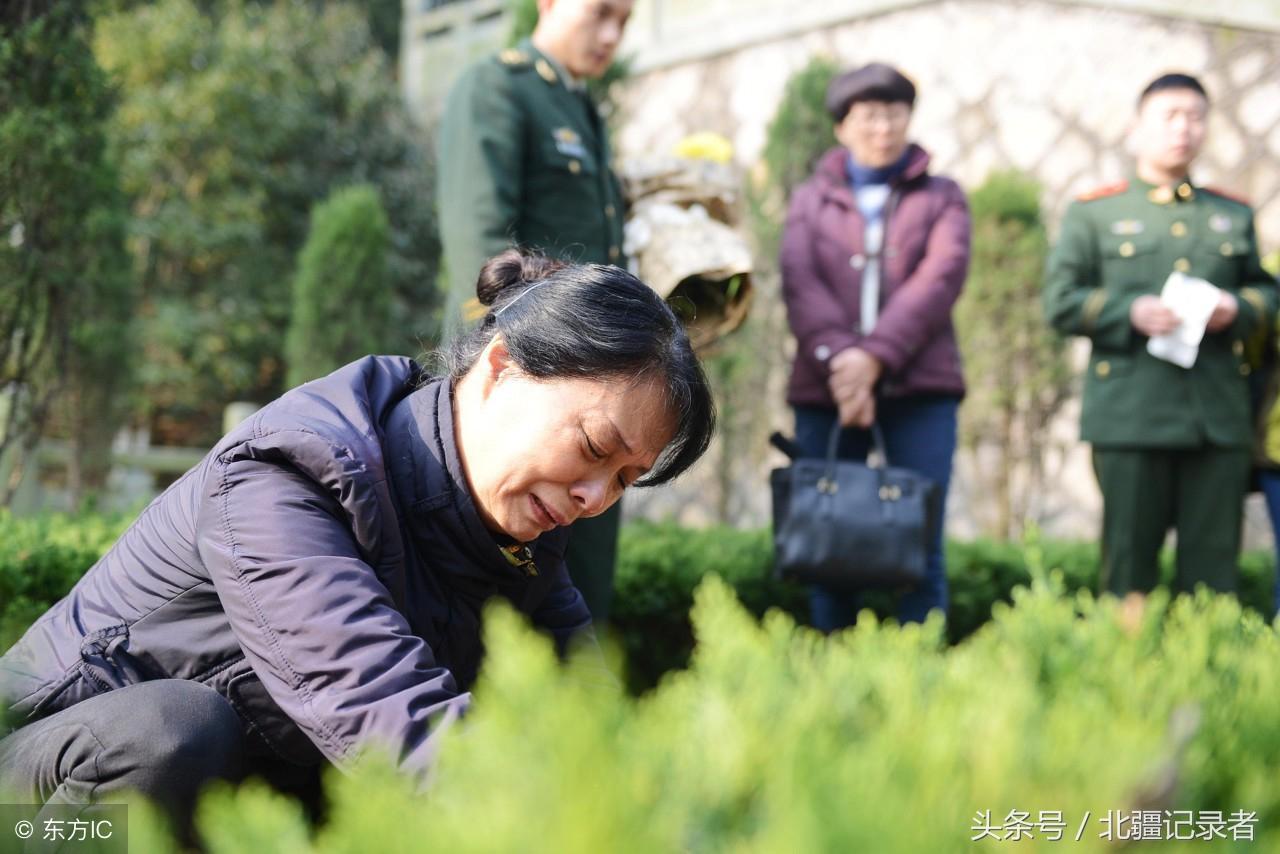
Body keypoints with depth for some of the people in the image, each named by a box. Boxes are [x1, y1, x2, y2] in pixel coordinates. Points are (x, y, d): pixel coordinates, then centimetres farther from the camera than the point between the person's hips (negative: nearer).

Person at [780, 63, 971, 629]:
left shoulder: (941, 198, 16)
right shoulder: (810, 201, 18)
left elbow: (941, 277, -2)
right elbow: (800, 282, 1)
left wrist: (876, 356, -16)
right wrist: (836, 356, -19)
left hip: (919, 387, -1)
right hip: (826, 388, 1)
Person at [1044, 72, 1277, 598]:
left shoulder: (1235, 215, 16)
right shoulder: (1092, 213, 6)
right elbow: (1059, 302, 1)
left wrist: (1237, 307, -4)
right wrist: (1130, 312, -14)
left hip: (1220, 415, 3)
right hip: (1130, 415, -3)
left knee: (1213, 563, 4)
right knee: (1130, 559, 2)